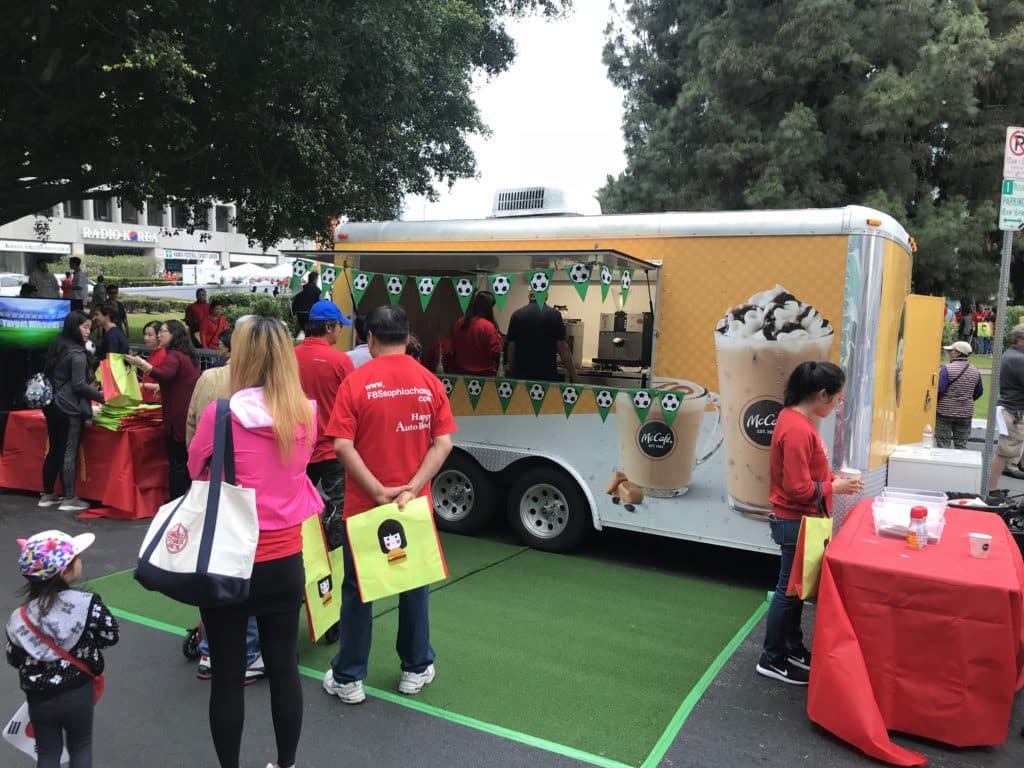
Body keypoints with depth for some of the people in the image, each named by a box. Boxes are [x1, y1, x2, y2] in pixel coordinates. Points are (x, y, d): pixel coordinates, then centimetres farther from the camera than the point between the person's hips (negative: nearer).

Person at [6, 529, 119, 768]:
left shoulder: (19, 618, -14)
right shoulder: (88, 604, -21)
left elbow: (14, 659, -2)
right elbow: (111, 635, -11)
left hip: (40, 698, 1)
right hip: (78, 693, -1)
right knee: (80, 747, 20)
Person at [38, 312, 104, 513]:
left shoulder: (56, 346, 11)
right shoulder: (77, 353, -15)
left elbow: (47, 374, 19)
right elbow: (79, 385, -19)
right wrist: (103, 397, -13)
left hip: (52, 405, 9)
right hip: (70, 408, -9)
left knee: (54, 450, 15)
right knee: (69, 453, -4)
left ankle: (47, 495, 22)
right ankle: (69, 499, 0)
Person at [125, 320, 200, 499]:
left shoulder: (173, 355, -11)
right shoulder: (189, 355, 18)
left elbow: (164, 376, -30)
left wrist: (141, 363, -36)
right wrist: (162, 390, 42)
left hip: (178, 418, -9)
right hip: (191, 416, 9)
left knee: (177, 463, -4)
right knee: (188, 461, 15)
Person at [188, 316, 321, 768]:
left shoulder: (220, 415, -16)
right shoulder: (306, 414, -5)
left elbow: (196, 469, 3)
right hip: (286, 561, 4)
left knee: (228, 675, 11)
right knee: (284, 669, 16)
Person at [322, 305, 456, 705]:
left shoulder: (356, 382, -9)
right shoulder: (430, 382, -2)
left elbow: (342, 446, -16)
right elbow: (443, 443, -8)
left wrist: (378, 491, -16)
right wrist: (411, 489, -12)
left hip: (364, 505, -2)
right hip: (414, 506, 2)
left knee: (358, 589, 11)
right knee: (414, 585, 16)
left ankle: (348, 678, 21)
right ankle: (416, 669, 28)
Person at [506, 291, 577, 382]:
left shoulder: (517, 314, 3)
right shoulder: (554, 314, -4)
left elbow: (511, 347, 4)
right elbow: (563, 348, -6)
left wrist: (512, 372, 16)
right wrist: (573, 374, 0)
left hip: (522, 374, 2)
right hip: (547, 374, -2)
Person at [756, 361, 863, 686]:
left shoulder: (799, 419, 6)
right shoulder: (797, 430, -26)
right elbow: (798, 488, -26)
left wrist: (832, 478, 2)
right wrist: (834, 487, -13)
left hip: (800, 520, 10)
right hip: (797, 522, -10)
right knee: (789, 590, 3)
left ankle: (793, 649, 33)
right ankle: (772, 659, 18)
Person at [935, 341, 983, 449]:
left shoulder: (947, 369, -15)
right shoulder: (975, 372, 4)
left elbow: (939, 389, -20)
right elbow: (979, 392, 15)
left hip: (945, 412, -5)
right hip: (966, 413, 5)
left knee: (943, 445, 2)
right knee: (961, 445, 11)